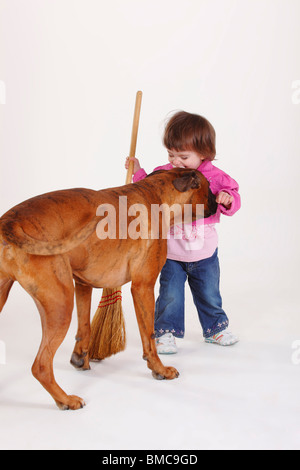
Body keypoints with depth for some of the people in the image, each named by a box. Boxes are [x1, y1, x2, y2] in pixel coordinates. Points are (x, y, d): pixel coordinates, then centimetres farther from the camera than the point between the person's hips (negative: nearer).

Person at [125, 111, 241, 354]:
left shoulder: (213, 176, -10)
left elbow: (233, 199, -6)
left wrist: (227, 199, -29)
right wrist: (138, 172, 2)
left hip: (205, 252, 0)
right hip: (171, 253, 0)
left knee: (209, 294, 17)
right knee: (170, 295, 2)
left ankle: (215, 327, 39)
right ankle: (165, 332, 19)